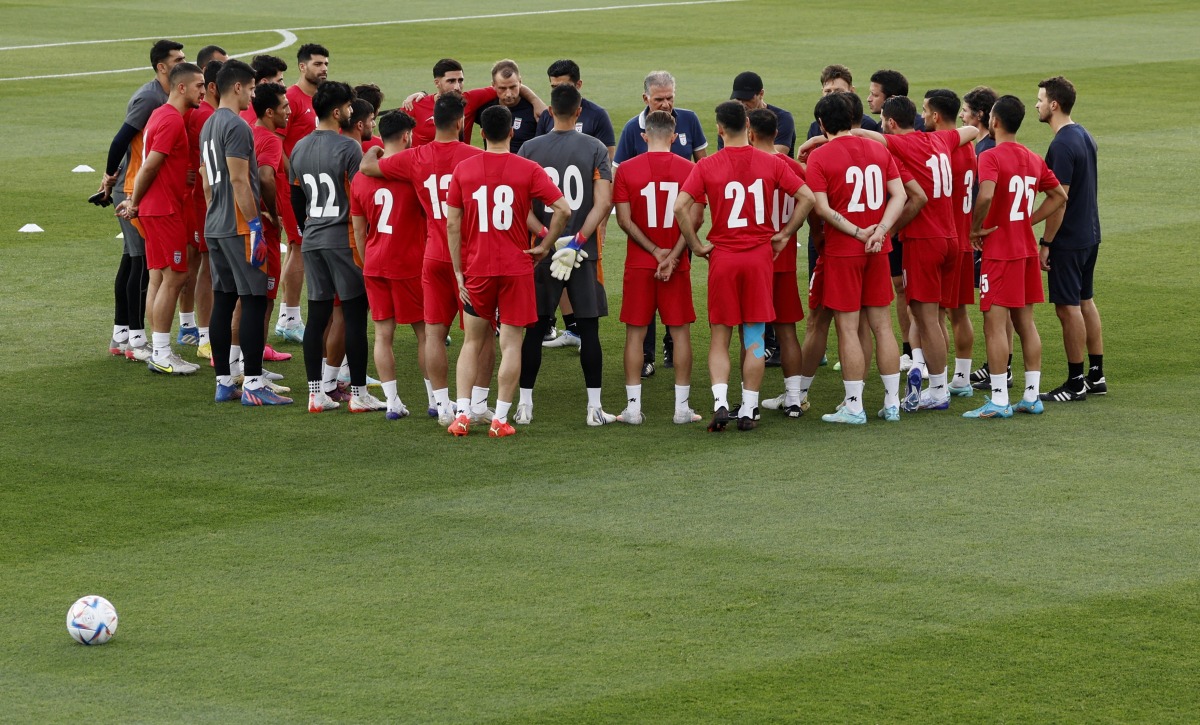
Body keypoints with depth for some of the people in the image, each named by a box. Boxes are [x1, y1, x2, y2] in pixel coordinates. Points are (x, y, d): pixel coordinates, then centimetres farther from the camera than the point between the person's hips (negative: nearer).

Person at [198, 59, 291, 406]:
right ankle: (253, 385, -9)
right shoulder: (236, 127, -15)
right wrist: (255, 226, -18)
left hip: (214, 226, 10)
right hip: (238, 227, -10)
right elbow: (239, 181, -20)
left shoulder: (208, 126, 15)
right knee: (254, 300, -7)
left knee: (223, 300, 10)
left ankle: (224, 382, 12)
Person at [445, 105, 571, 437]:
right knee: (510, 344, 3)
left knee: (472, 342, 13)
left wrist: (459, 272, 4)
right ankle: (500, 419, 0)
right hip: (516, 268, -2)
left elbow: (452, 224, -1)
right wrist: (545, 245, 1)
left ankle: (462, 414, 5)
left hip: (476, 269, 2)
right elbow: (563, 209, -12)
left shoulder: (463, 169, 0)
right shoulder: (528, 170, -5)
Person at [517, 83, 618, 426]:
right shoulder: (594, 149, -3)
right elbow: (604, 202, -12)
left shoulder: (530, 149, 0)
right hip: (584, 253, -1)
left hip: (542, 252, 1)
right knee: (588, 328, 4)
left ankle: (525, 404, 10)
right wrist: (579, 240, -12)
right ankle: (594, 407, 4)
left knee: (535, 328, 8)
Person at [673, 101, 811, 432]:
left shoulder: (707, 167, -6)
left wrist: (696, 245, -4)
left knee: (719, 337, 8)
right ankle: (748, 410, 7)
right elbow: (806, 197, -4)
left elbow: (680, 206, -15)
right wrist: (784, 234, 4)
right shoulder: (771, 163, -1)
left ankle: (720, 402, -8)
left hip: (722, 257, -1)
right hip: (760, 256, 1)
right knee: (754, 338, 7)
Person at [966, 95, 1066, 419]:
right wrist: (1029, 220, 12)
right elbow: (1058, 195, 16)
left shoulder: (991, 158, -15)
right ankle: (1032, 396, 14)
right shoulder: (1033, 159, 9)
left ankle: (998, 400, -7)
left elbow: (986, 196, -30)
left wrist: (976, 228, -15)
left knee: (994, 323, -5)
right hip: (1026, 248, 7)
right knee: (1025, 322, 12)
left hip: (999, 250, -7)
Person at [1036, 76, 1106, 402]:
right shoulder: (1084, 136, 9)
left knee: (1068, 307, -3)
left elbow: (1060, 199, -22)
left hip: (1068, 240, -10)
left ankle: (1075, 383, 1)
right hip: (1090, 234, 10)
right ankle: (1096, 376, 21)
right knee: (1085, 301, 16)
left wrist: (1046, 243, -16)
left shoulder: (1062, 145, -21)